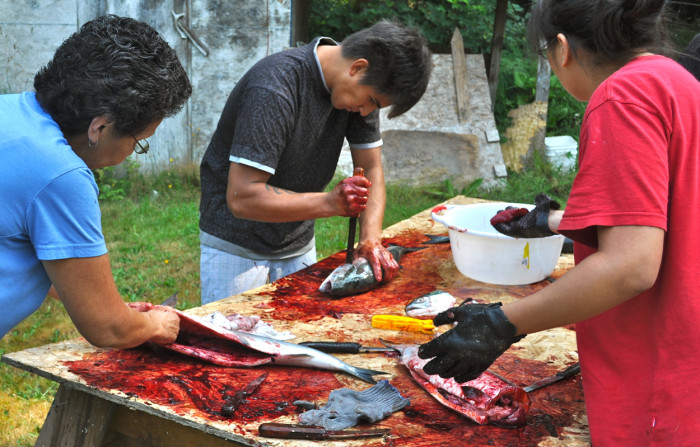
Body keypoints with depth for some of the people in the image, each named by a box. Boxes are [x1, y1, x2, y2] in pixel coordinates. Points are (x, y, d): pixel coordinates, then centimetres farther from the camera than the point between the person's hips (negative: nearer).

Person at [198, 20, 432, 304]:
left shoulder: (360, 88, -6)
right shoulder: (275, 88, -29)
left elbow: (372, 169, -1)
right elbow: (241, 198, -30)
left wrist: (371, 240, -17)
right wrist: (330, 202, -35)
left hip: (299, 246, 6)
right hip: (237, 246, -6)